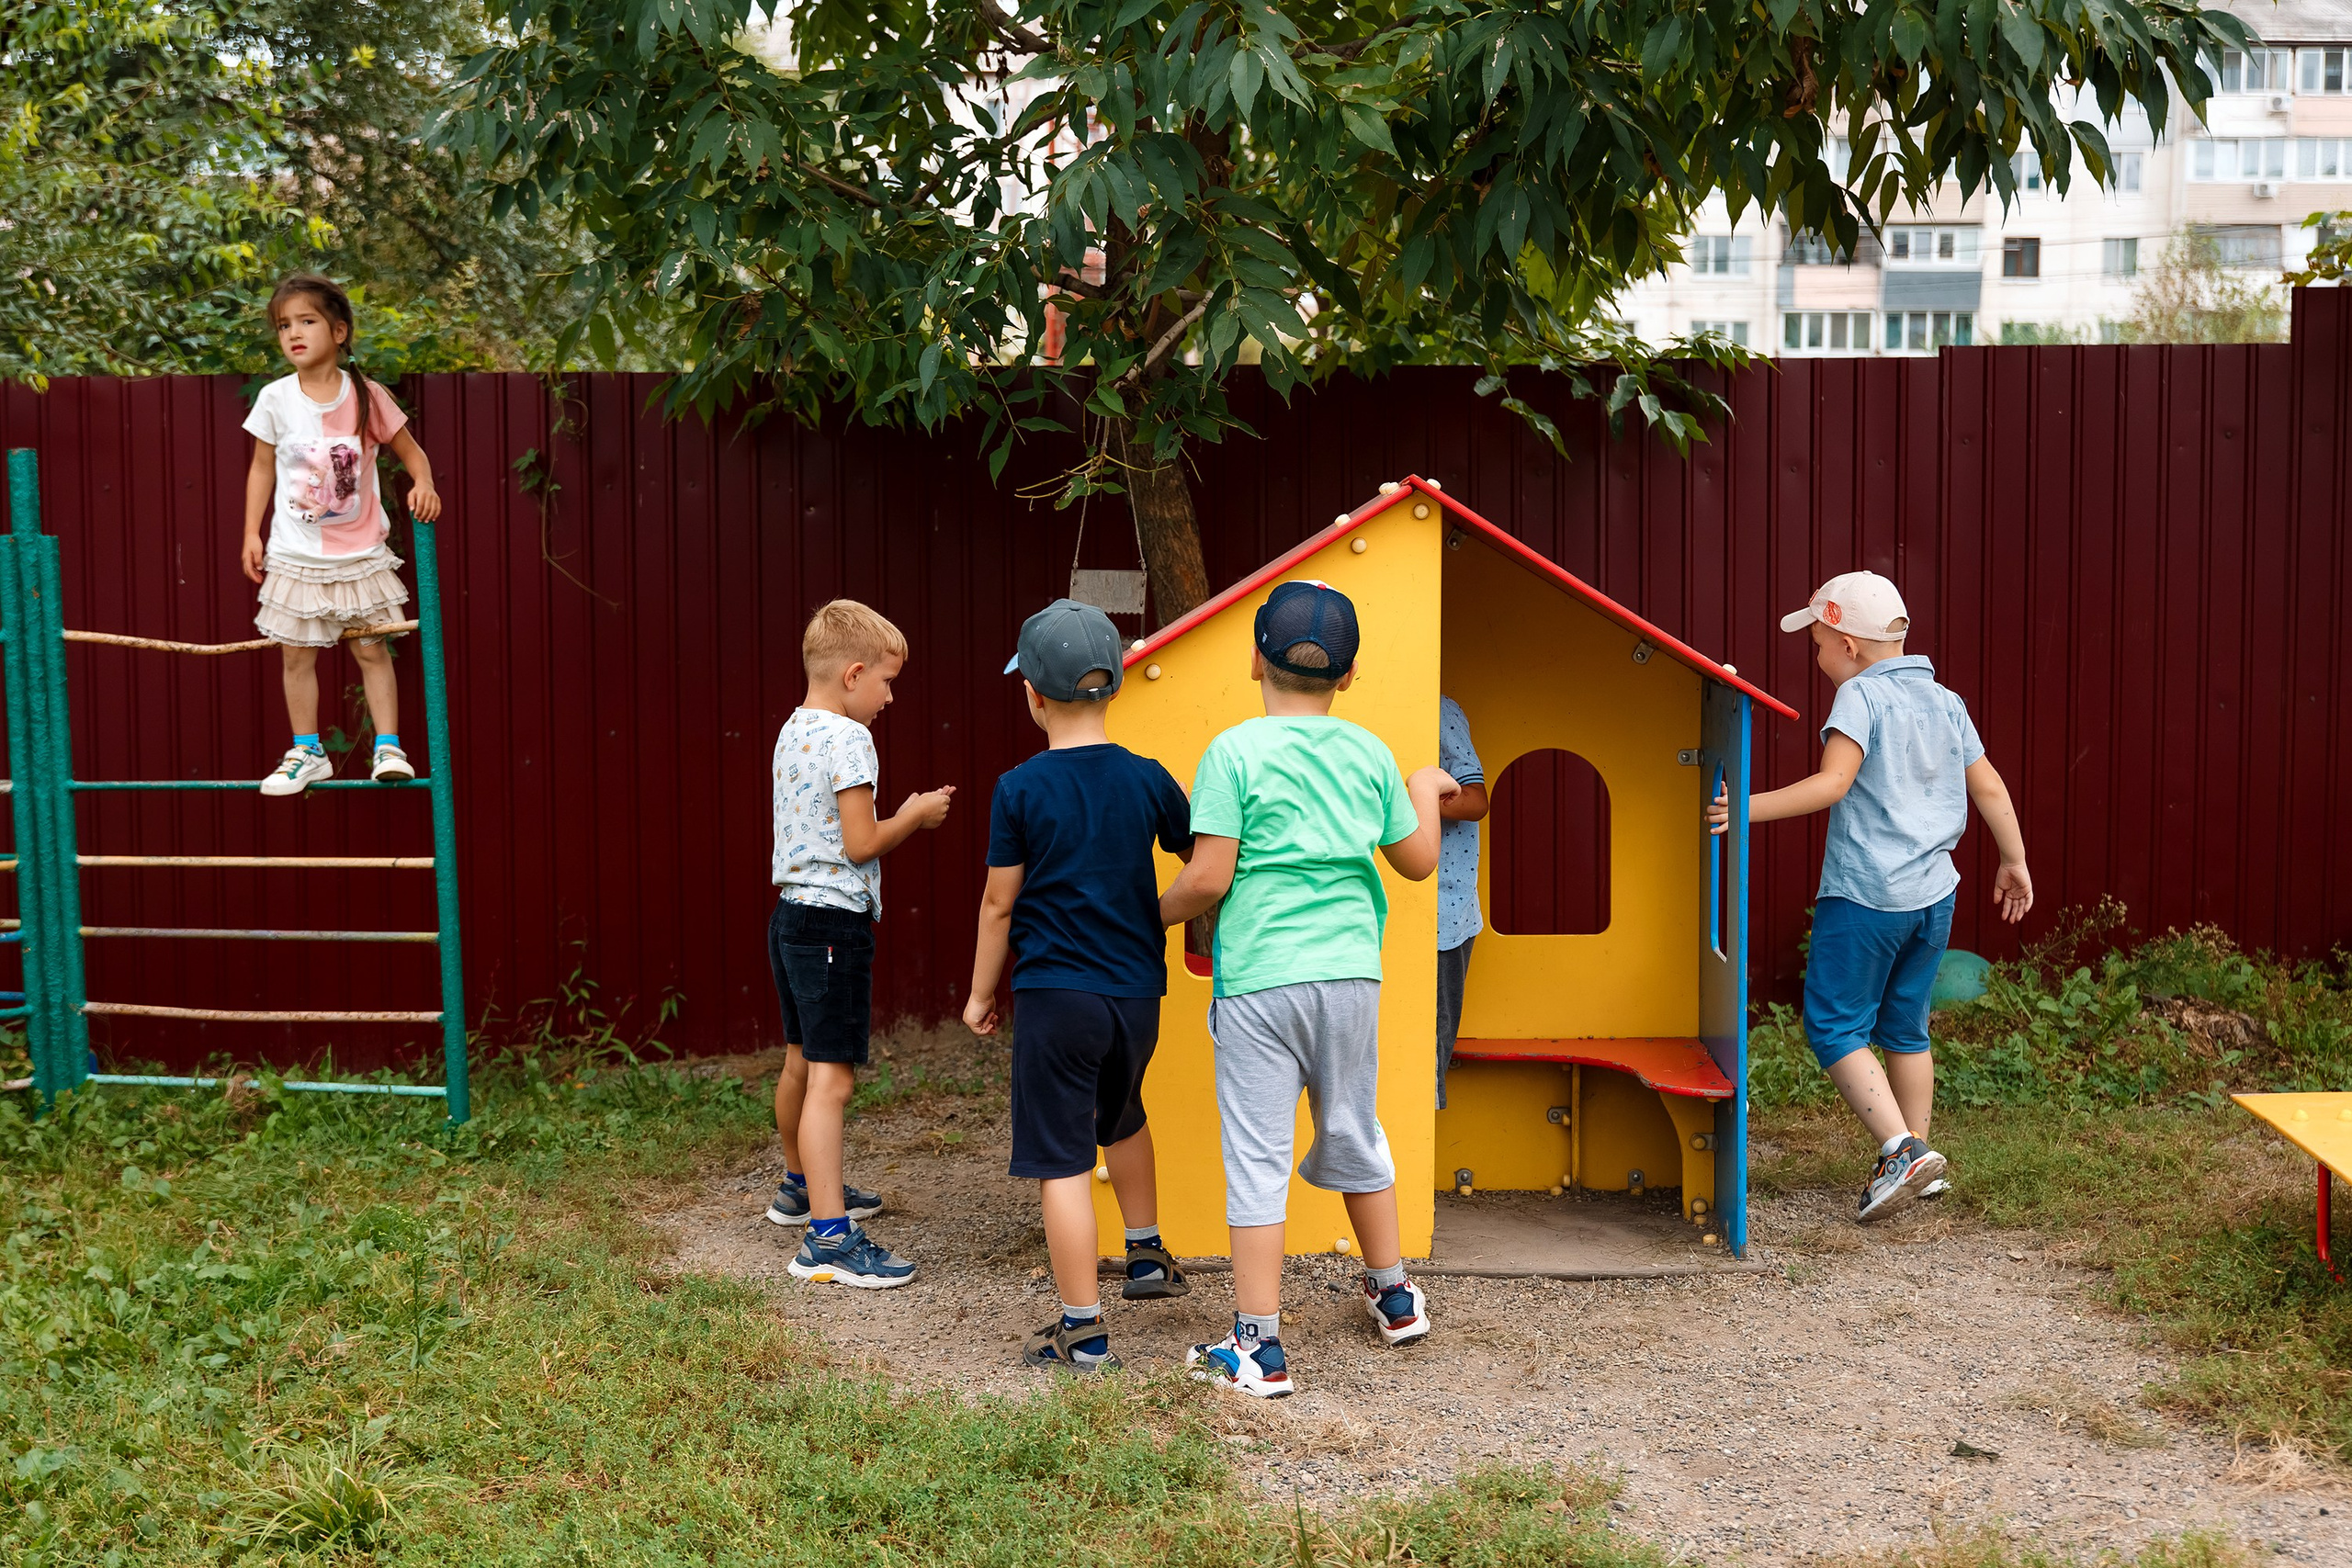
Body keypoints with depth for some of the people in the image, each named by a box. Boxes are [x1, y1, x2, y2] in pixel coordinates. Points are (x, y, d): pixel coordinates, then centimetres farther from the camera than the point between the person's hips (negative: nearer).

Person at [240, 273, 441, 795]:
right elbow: (262, 468, 6)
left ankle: (388, 746, 9)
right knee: (297, 655, 5)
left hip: (360, 551, -1)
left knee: (372, 650, 2)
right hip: (296, 553, 1)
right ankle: (307, 752, 17)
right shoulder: (276, 400, -3)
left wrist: (423, 484, -16)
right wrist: (251, 534, 3)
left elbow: (410, 450, 5)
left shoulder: (367, 396, -5)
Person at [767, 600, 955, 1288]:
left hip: (792, 913, 10)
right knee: (832, 1075, -11)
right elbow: (861, 844, -18)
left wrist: (904, 816, 15)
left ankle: (802, 1186, 41)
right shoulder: (847, 739, -16)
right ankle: (828, 1236, -13)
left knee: (801, 1061, 23)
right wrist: (915, 818, -2)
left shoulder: (792, 731, 13)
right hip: (834, 923, -10)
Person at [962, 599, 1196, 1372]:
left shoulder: (1020, 790, -10)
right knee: (1121, 1117, 30)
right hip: (1136, 991, 4)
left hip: (1055, 996, -4)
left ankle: (1083, 1331, 2)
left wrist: (981, 992, 8)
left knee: (1062, 1162, 1)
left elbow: (1000, 904, -4)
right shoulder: (1147, 779, -1)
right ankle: (1147, 1255, 40)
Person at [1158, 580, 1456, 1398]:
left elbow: (1208, 877, -13)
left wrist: (1155, 916, 7)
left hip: (1259, 980, -4)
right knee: (1354, 1132, 22)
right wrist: (1425, 792, 32)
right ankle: (1393, 1294, 37)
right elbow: (1418, 860, 14)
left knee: (1257, 1158, 0)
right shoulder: (1369, 753, 5)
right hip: (1350, 971, 5)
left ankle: (1257, 1348, 2)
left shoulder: (1234, 752, -9)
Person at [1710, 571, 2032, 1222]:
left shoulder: (1861, 695, -11)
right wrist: (2014, 862, 26)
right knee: (1905, 1029, 18)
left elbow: (1833, 782, -24)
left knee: (1834, 1027, -1)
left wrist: (1749, 807, -27)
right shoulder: (1945, 701, 11)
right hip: (1933, 894, 8)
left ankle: (1903, 1149, -11)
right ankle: (1916, 1160, 23)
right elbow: (1989, 787, 14)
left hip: (1864, 896, -8)